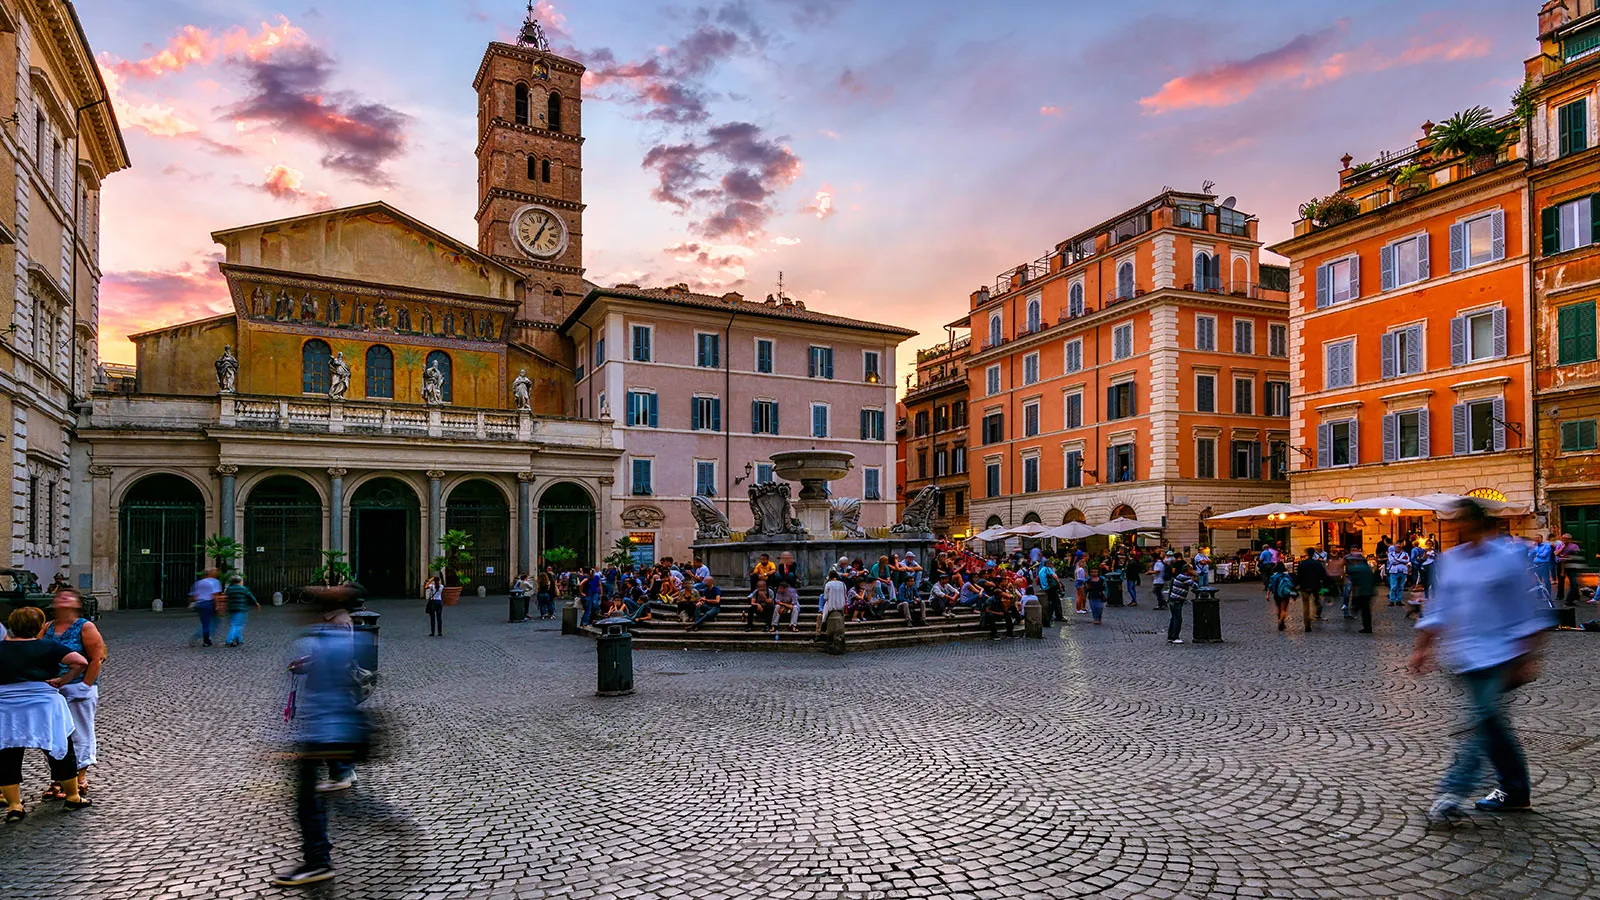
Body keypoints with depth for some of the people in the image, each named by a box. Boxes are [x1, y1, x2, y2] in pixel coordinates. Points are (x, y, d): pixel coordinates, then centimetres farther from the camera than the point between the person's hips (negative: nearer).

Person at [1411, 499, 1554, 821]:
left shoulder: (1507, 557, -6)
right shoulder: (1449, 560, 8)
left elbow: (1529, 613, -5)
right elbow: (1438, 609, 13)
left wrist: (1528, 658, -9)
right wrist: (1422, 648, 9)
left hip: (1497, 654, -6)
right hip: (1463, 656, 6)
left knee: (1484, 721, -10)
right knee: (1492, 723, 13)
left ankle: (1452, 791, -10)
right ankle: (1515, 791, 26)